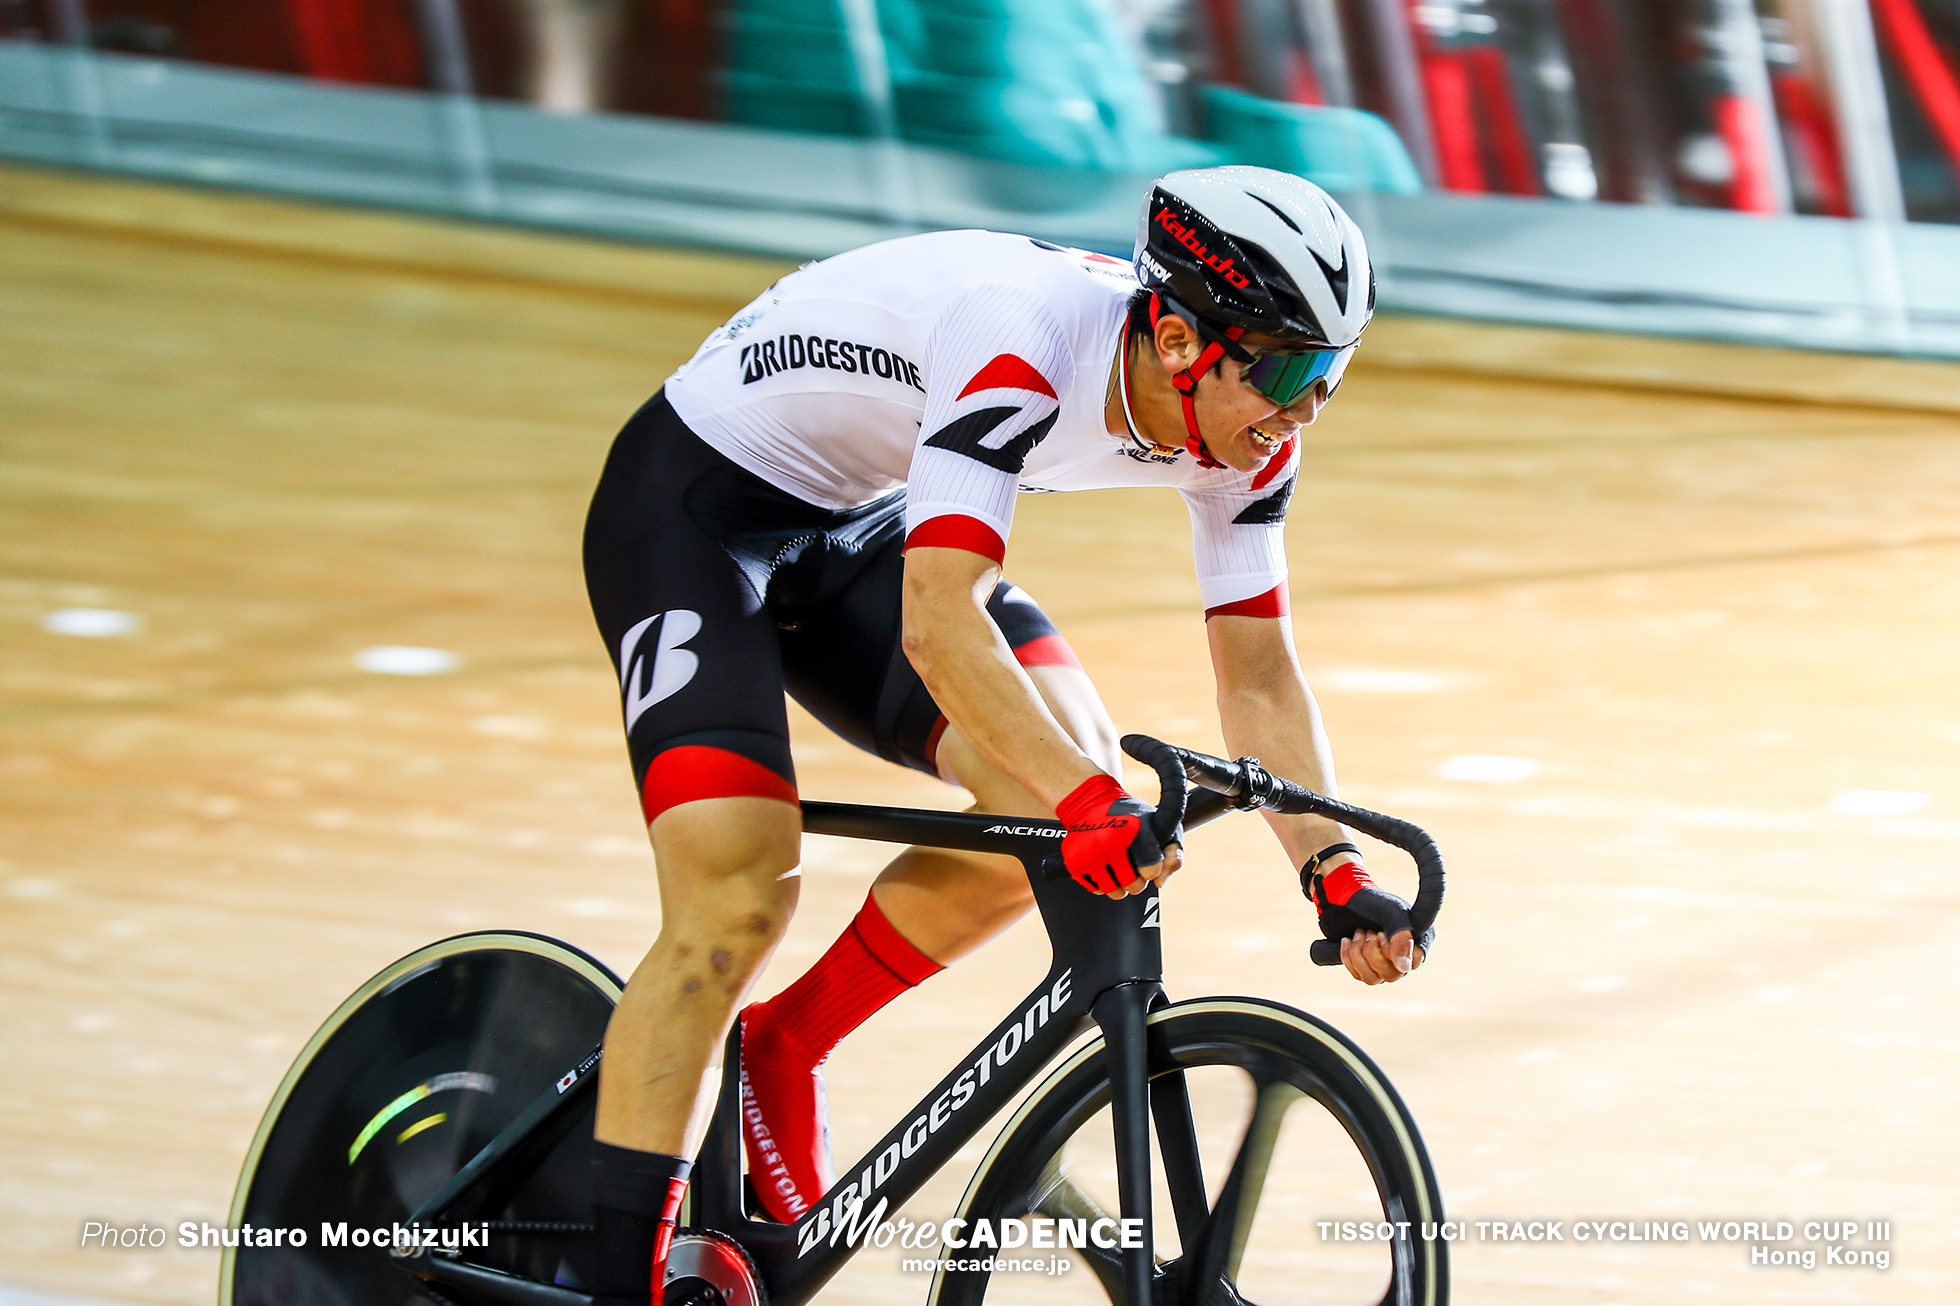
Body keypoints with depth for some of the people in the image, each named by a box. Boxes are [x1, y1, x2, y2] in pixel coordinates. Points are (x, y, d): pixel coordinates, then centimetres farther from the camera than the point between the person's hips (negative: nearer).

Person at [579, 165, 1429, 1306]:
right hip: (695, 505, -8)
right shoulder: (1024, 348, -36)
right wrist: (1091, 805, -52)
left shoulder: (1245, 430, -12)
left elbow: (1259, 672, -5)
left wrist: (1335, 869, -16)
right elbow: (941, 626, -43)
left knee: (1070, 778, -11)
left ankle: (781, 1051, 6)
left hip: (865, 529, 8)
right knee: (736, 902, -21)